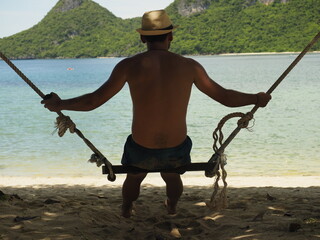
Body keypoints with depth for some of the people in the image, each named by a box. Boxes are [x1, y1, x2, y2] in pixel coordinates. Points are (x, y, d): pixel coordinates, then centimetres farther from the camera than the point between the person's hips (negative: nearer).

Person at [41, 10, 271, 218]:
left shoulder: (129, 65, -13)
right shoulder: (189, 66, -10)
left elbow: (93, 101, -10)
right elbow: (225, 97, -1)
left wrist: (59, 104, 7)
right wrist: (257, 99, 17)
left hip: (142, 149, 0)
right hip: (177, 149, 1)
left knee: (134, 177, 37)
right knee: (173, 176, 38)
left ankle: (126, 210, 59)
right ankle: (172, 208, 62)